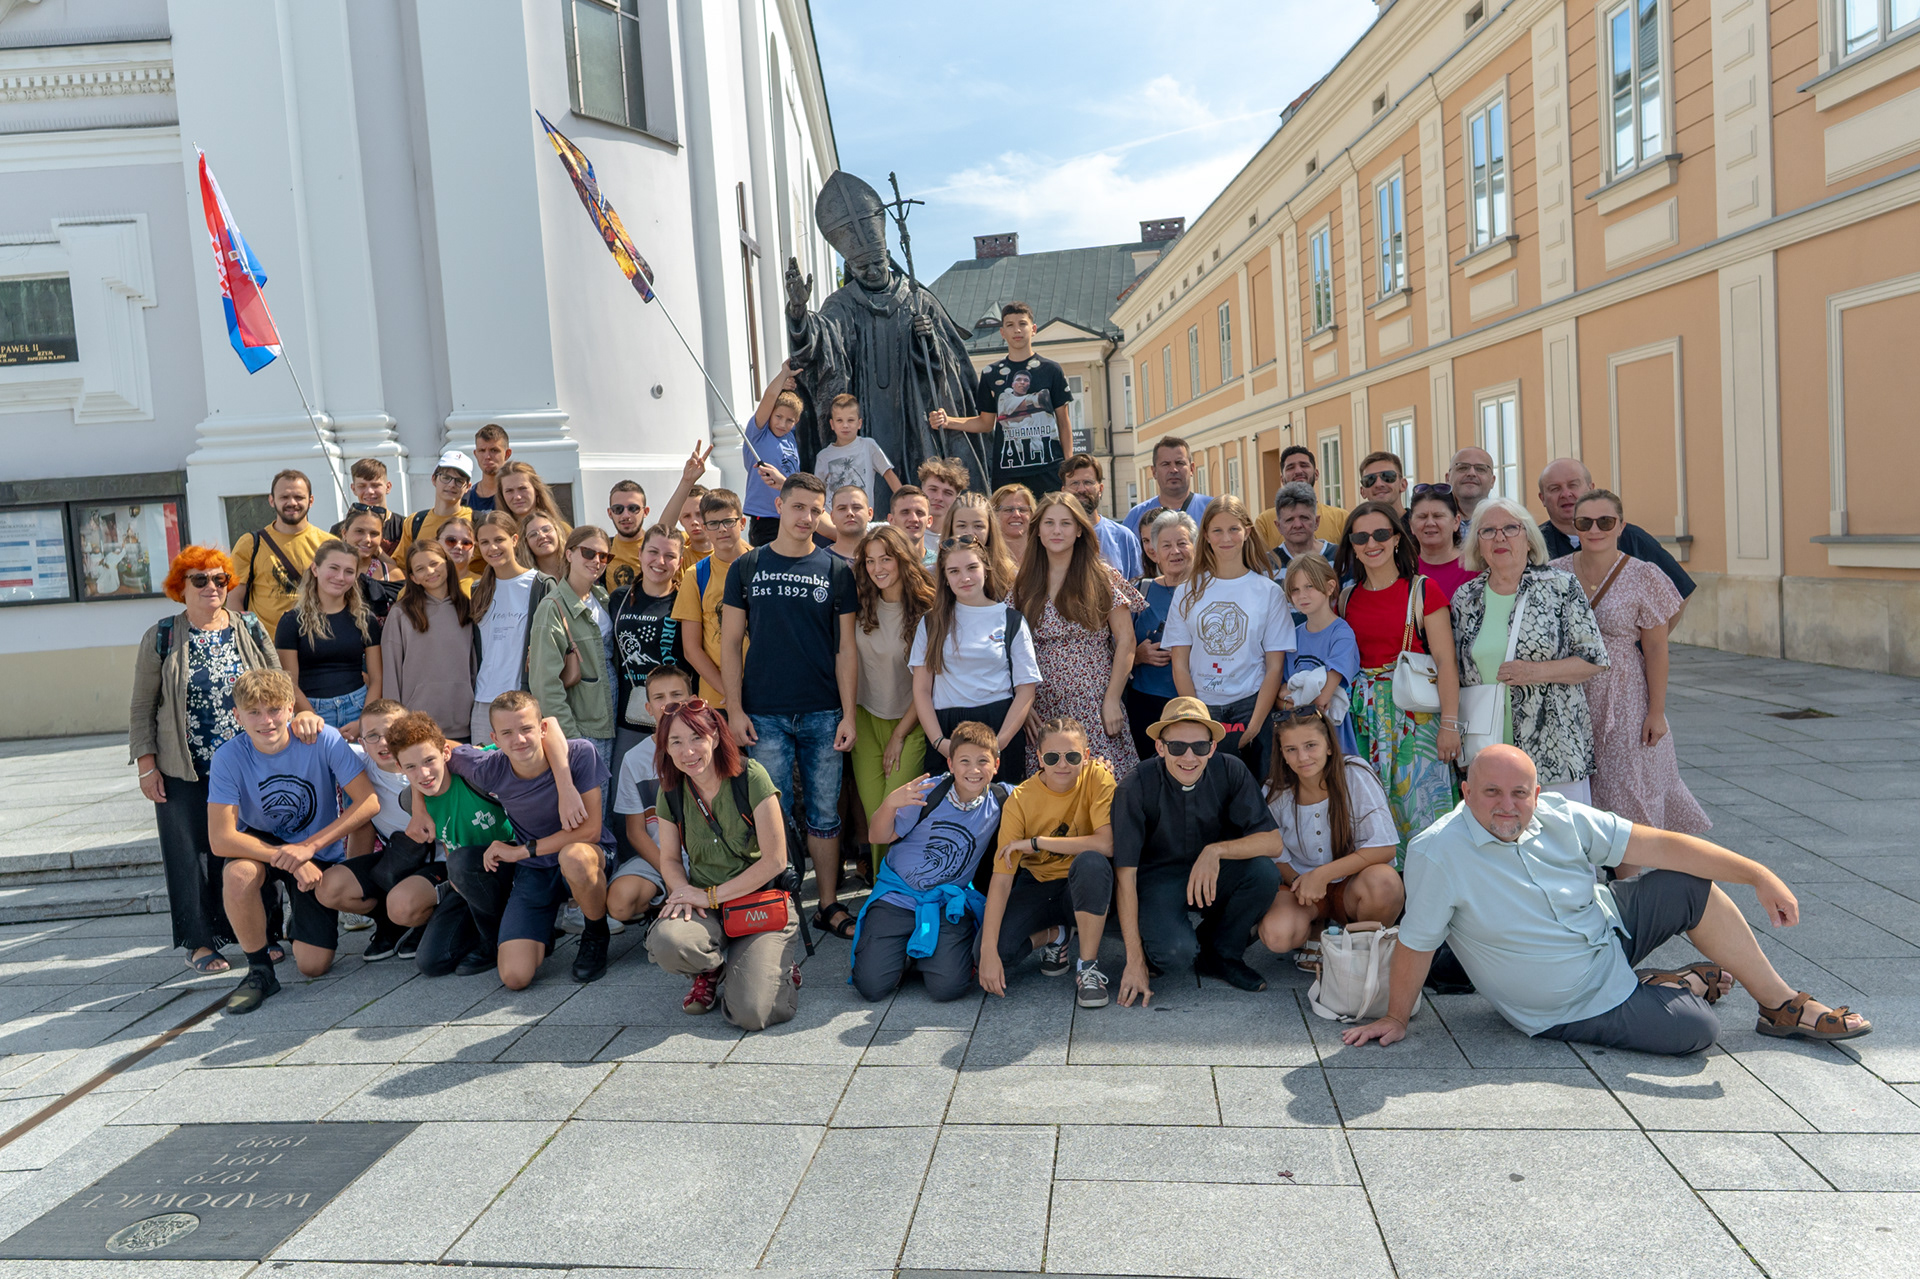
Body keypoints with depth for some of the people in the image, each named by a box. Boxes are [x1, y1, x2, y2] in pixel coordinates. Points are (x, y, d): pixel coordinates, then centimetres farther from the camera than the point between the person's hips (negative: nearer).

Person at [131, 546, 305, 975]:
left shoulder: (251, 629, 5)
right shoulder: (161, 638, 1)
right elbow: (142, 709, 3)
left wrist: (298, 714, -15)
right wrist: (147, 765, -2)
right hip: (185, 773, -1)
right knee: (193, 853, 5)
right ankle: (201, 942, 18)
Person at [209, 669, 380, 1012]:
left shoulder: (323, 739, -23)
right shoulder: (229, 757, -20)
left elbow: (369, 802, -26)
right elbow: (221, 839, -24)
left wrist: (308, 847, -31)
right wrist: (290, 860, -32)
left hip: (321, 853, 0)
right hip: (262, 843, 0)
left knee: (313, 966, -6)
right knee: (238, 874, -37)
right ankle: (260, 970, -13)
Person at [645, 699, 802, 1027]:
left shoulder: (750, 777, -13)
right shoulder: (671, 791, 1)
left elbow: (775, 860, -13)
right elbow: (669, 859, 11)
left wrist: (712, 896, -12)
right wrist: (684, 892, -11)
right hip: (705, 908, 4)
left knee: (750, 1013, -23)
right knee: (665, 942, -32)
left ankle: (778, 968, 13)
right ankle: (711, 969, 4)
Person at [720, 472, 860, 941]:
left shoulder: (836, 571, 5)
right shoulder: (747, 567, 5)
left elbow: (845, 647, 5)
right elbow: (731, 642, 5)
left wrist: (848, 713, -2)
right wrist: (735, 708, -3)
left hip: (823, 714, 1)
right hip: (765, 714, 0)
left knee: (825, 814, 7)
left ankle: (828, 905, 19)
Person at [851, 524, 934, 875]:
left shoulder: (925, 609, -12)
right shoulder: (862, 606, 0)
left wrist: (900, 735, -6)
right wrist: (850, 717, 2)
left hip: (910, 721, -4)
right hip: (866, 718, 4)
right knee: (871, 813, 3)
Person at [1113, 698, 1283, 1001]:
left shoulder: (1230, 771, -14)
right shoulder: (1135, 788, -22)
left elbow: (1273, 842, -16)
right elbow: (1125, 876, -21)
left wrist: (1216, 850, -35)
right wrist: (1135, 961, -23)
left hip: (1210, 875, 4)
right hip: (1156, 877, -4)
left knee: (1264, 872, -26)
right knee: (1176, 951, -31)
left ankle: (1218, 954, 0)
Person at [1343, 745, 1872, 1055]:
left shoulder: (1560, 817, -12)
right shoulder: (1437, 854, -28)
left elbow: (1658, 844, -11)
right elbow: (1415, 945, -21)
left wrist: (1758, 875, -14)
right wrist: (1396, 1019, -13)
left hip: (1606, 931, 6)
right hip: (1570, 1010, -6)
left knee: (1692, 887, -6)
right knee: (1696, 1030, -17)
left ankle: (1783, 1006, 16)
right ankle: (1673, 985, 19)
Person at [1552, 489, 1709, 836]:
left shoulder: (1643, 578, -5)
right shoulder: (1556, 573, 2)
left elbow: (1656, 649, -4)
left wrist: (1657, 712, -7)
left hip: (1625, 703, -3)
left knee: (1626, 797, -1)